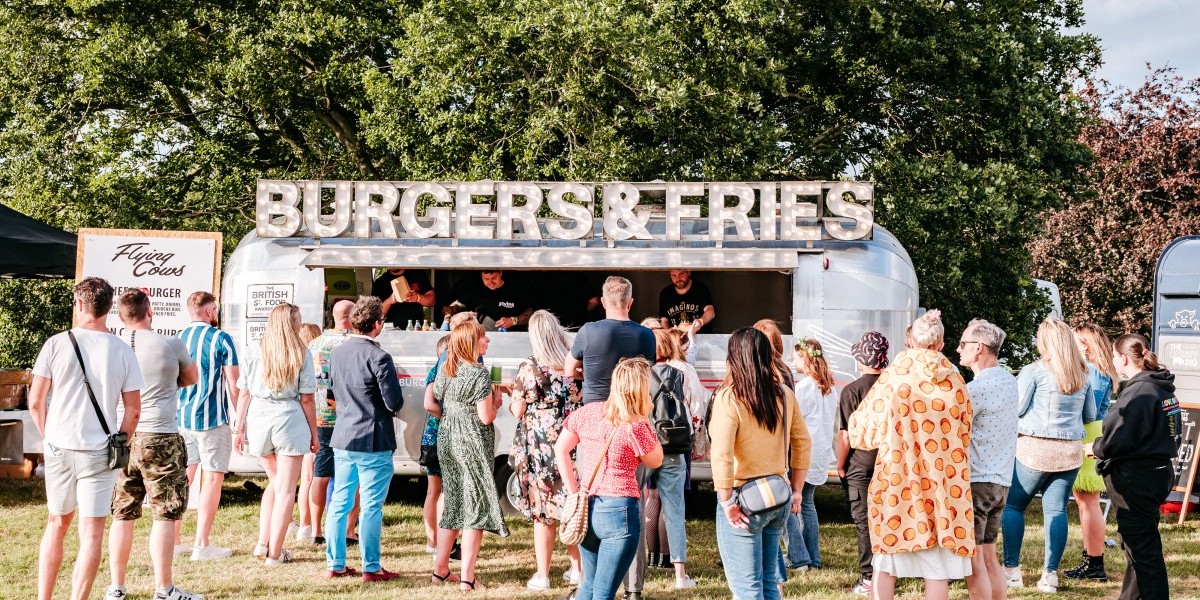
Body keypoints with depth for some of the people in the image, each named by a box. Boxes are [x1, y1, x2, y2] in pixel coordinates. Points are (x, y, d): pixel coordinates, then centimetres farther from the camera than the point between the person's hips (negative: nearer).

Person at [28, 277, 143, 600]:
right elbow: (133, 410, -2)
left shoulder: (56, 344, -4)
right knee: (91, 532, 2)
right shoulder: (122, 352, -3)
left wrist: (48, 437, 13)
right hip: (99, 452, -1)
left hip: (59, 447, 2)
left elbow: (35, 402, -2)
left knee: (57, 523, 18)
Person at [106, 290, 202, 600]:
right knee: (165, 515, 2)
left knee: (122, 515, 10)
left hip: (121, 436, 4)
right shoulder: (170, 344, -5)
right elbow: (191, 378, 13)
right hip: (160, 437, -4)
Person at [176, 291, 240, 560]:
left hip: (180, 418, 6)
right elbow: (233, 384, -7)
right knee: (212, 479, 0)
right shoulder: (220, 339, -6)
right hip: (211, 419, -5)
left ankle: (173, 541, 14)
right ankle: (202, 545, -3)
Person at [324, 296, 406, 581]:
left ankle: (335, 564, 18)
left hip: (342, 438, 7)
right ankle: (371, 568, 7)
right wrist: (391, 406, 5)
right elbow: (395, 402, -16)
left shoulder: (336, 353, 6)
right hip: (373, 440, -7)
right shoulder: (378, 357, -17)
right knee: (371, 507, 1)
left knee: (339, 502, 12)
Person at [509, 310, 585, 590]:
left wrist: (513, 394, 13)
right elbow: (585, 404, 10)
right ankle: (577, 569, 22)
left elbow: (518, 411, -7)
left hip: (540, 449, -3)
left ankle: (542, 575, 9)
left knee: (543, 513, 4)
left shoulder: (529, 368, -10)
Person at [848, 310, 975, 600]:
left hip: (896, 478, 0)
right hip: (942, 481, 1)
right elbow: (964, 435, 10)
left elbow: (864, 427, 2)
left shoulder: (892, 377, -4)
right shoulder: (954, 382, 0)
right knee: (938, 565, 4)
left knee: (885, 560, 10)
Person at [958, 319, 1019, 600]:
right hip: (1001, 481, 9)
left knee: (973, 560, -3)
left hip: (976, 480, -9)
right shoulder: (1008, 379, 10)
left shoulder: (977, 387, -17)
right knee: (989, 558, 15)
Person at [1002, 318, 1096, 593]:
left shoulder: (1034, 371, -8)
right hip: (1070, 451, 4)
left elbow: (1016, 409, -7)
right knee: (1056, 510, 4)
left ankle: (1011, 570, 4)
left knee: (1013, 506, 7)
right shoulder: (1082, 375, 8)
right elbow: (1090, 417, 16)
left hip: (1034, 448, -4)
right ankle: (1050, 574, 2)